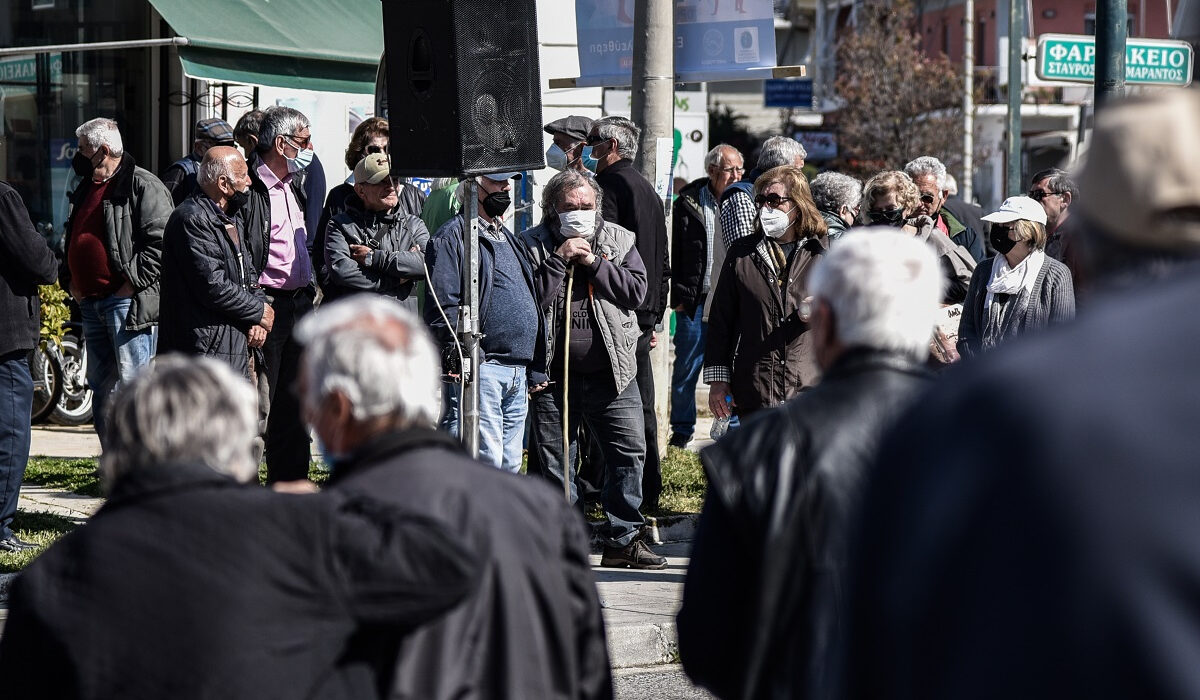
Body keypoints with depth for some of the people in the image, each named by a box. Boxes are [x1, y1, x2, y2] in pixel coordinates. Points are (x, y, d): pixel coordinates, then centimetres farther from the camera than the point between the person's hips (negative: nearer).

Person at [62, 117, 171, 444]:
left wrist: (132, 283, -19)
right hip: (91, 303, 9)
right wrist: (69, 280, 15)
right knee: (100, 388, 13)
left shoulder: (144, 186, -9)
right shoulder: (85, 190, 19)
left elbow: (160, 242, -17)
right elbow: (73, 241, 29)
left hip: (127, 302, -9)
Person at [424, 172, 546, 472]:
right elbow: (443, 304, -13)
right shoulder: (453, 236, -3)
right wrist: (461, 356, -22)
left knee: (509, 464, 9)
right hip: (479, 368, -9)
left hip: (518, 374, 9)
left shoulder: (509, 239, 24)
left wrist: (536, 369, 23)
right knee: (486, 460, -15)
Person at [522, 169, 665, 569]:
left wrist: (593, 262, -9)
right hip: (553, 372, -2)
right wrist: (560, 260, -15)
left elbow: (636, 291, -2)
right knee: (554, 460, 4)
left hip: (610, 371, 2)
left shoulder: (618, 241, 9)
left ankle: (623, 539, 9)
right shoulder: (533, 246, 2)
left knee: (629, 451, 0)